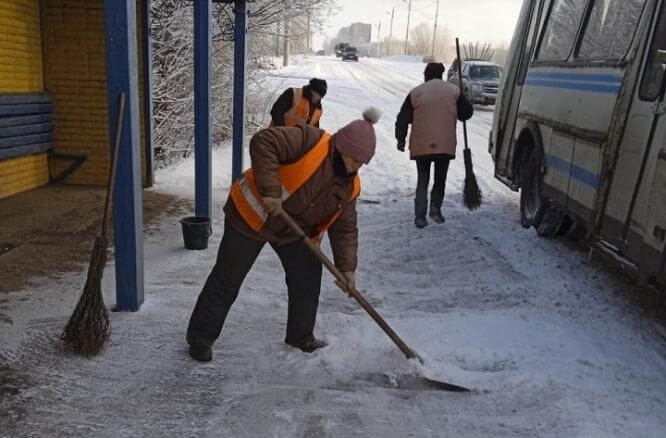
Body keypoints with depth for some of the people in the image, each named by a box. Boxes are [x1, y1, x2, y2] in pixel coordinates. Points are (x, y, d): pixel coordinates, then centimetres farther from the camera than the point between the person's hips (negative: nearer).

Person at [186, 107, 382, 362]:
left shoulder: (350, 186, -2)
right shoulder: (311, 141, -24)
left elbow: (344, 228, 2)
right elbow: (263, 142, -34)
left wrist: (346, 267, -6)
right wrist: (270, 191, -37)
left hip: (294, 229, 7)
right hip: (252, 214, -7)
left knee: (308, 279, 4)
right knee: (227, 280, 0)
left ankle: (301, 336, 25)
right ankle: (201, 337, 16)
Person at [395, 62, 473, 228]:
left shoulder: (416, 92, 2)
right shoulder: (453, 91, 5)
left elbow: (403, 118, 1)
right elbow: (466, 113, 10)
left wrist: (401, 139, 11)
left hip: (421, 146, 0)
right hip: (446, 145, 0)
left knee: (422, 180, 11)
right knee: (440, 179, 18)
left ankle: (420, 216, 5)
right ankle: (436, 209, 5)